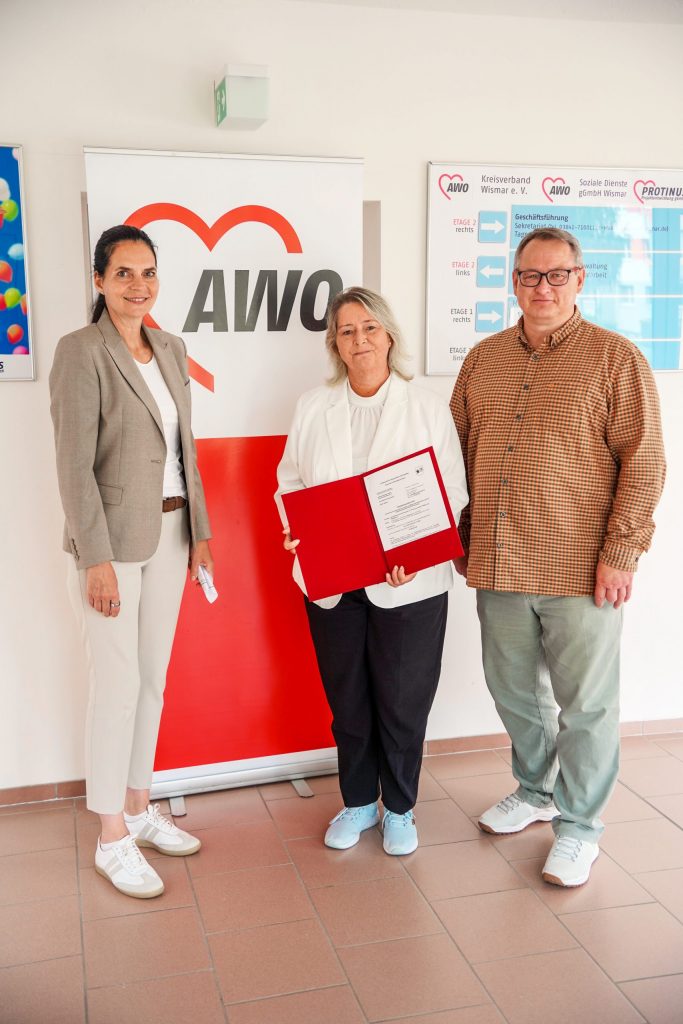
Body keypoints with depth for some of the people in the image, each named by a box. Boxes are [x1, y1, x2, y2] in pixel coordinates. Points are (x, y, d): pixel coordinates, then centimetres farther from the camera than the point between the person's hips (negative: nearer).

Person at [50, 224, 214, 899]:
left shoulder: (170, 349, 11)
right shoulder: (81, 351, -10)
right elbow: (74, 465, -15)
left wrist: (200, 531, 12)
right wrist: (96, 559, -18)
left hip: (170, 533, 7)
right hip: (113, 539, -6)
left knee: (153, 680, 13)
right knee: (118, 686, -1)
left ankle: (139, 808, 28)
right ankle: (113, 839, 13)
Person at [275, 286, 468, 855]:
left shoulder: (428, 409, -1)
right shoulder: (312, 408, 8)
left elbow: (451, 492, -4)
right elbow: (290, 482, 9)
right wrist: (297, 532, -10)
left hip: (409, 585, -2)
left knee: (403, 701, 7)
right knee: (346, 700, 13)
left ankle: (399, 809, 29)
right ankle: (357, 803, 33)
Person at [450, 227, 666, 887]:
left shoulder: (616, 358, -4)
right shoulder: (482, 359, 10)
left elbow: (643, 461, -7)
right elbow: (457, 454, 15)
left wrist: (621, 551, -13)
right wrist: (461, 537, 10)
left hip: (581, 569, -5)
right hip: (499, 563, 5)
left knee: (585, 702, 6)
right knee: (513, 690, 18)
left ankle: (578, 825, 23)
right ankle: (535, 791, 41)